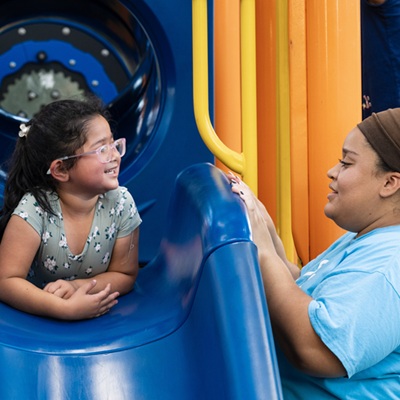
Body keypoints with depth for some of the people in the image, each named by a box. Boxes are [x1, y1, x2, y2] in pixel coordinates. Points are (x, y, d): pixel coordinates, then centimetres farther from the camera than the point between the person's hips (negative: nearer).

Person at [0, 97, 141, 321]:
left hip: (98, 319, 2)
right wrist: (67, 308, -33)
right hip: (37, 321, -2)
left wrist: (77, 286, -21)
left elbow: (125, 276, -3)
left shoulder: (121, 203, -11)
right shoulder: (34, 208, -19)